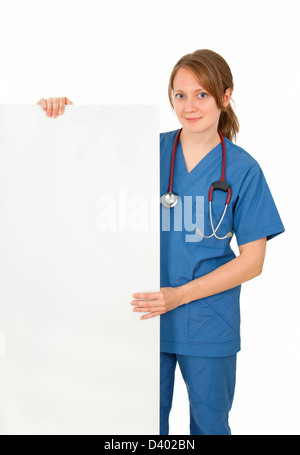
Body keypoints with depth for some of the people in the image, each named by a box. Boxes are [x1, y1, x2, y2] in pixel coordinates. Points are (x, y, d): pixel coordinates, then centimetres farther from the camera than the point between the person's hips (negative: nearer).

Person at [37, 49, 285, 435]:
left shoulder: (243, 169, -7)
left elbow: (252, 261, -7)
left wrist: (179, 295, -16)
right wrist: (59, 113, -12)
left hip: (209, 325, -1)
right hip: (145, 316, 2)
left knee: (210, 425, 16)